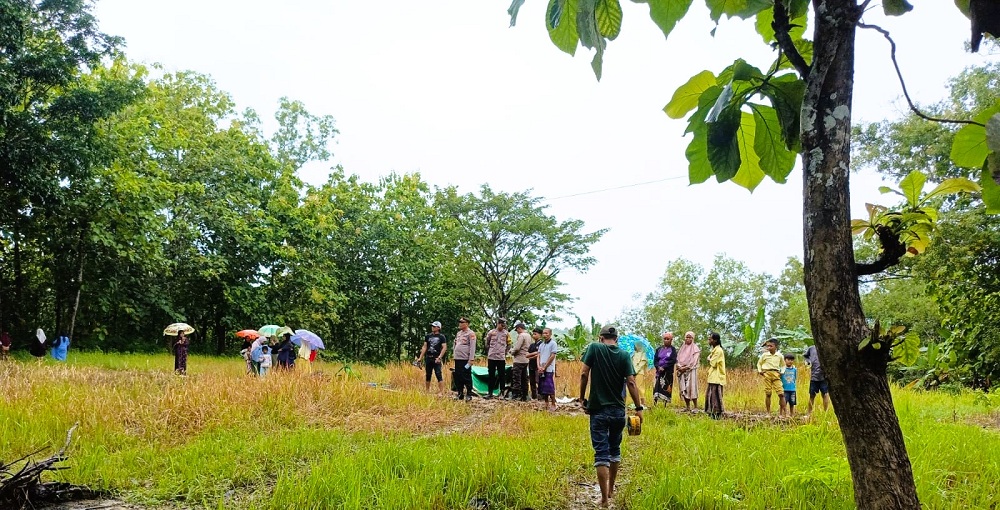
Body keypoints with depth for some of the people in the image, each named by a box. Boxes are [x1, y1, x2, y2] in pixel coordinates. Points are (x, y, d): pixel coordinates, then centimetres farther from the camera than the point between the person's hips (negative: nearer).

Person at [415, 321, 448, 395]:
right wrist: (420, 357, 5)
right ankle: (427, 391, 21)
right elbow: (424, 347, 12)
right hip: (428, 358, 5)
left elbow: (444, 347, -7)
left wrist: (439, 357, -17)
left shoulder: (442, 337, 0)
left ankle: (441, 392, -11)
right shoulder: (428, 336, 12)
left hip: (436, 359, -5)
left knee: (438, 375, -11)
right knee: (427, 375, 10)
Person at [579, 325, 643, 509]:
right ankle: (611, 490, 32)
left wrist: (582, 398, 2)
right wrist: (638, 408, -4)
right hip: (619, 411, 3)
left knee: (601, 454, -2)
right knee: (615, 450, 21)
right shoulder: (624, 355, -1)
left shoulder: (594, 348, -4)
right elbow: (631, 382, -8)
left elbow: (584, 374, -8)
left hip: (598, 410, -3)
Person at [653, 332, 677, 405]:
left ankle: (665, 404, -2)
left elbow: (673, 361, -7)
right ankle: (654, 404, -4)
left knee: (666, 388, -5)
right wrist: (658, 367, -10)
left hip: (668, 372, -3)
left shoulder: (673, 349, 3)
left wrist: (663, 367, -12)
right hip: (659, 371, 3)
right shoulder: (659, 349, 12)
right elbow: (655, 360, 8)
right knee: (656, 387, -4)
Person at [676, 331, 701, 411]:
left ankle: (696, 407, -8)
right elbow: (678, 358, 13)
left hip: (691, 371, -5)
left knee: (691, 387, -11)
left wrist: (685, 367, -14)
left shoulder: (695, 348, -1)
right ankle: (687, 407, 8)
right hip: (682, 371, 5)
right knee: (683, 389, 3)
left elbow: (694, 361, -9)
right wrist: (679, 366, -5)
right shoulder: (682, 348, 16)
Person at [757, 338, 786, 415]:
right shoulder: (764, 355, 5)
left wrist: (782, 372, 6)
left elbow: (783, 365, 22)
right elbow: (759, 363, 17)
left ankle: (782, 412, -2)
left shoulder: (780, 355, 7)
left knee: (781, 394, -8)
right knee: (768, 394, 1)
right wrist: (760, 371, 3)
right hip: (767, 374, 0)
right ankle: (768, 412, 9)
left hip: (776, 374, 0)